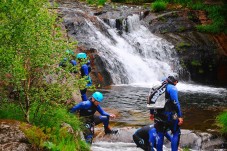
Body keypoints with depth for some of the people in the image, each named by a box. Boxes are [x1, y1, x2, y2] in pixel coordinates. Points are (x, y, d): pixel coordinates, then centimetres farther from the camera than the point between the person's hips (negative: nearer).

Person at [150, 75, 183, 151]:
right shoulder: (172, 88, -9)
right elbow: (175, 103, -16)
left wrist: (151, 113, 29)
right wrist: (180, 116, -16)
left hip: (158, 115, 6)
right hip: (168, 115, -6)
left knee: (160, 135, 14)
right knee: (176, 133, 6)